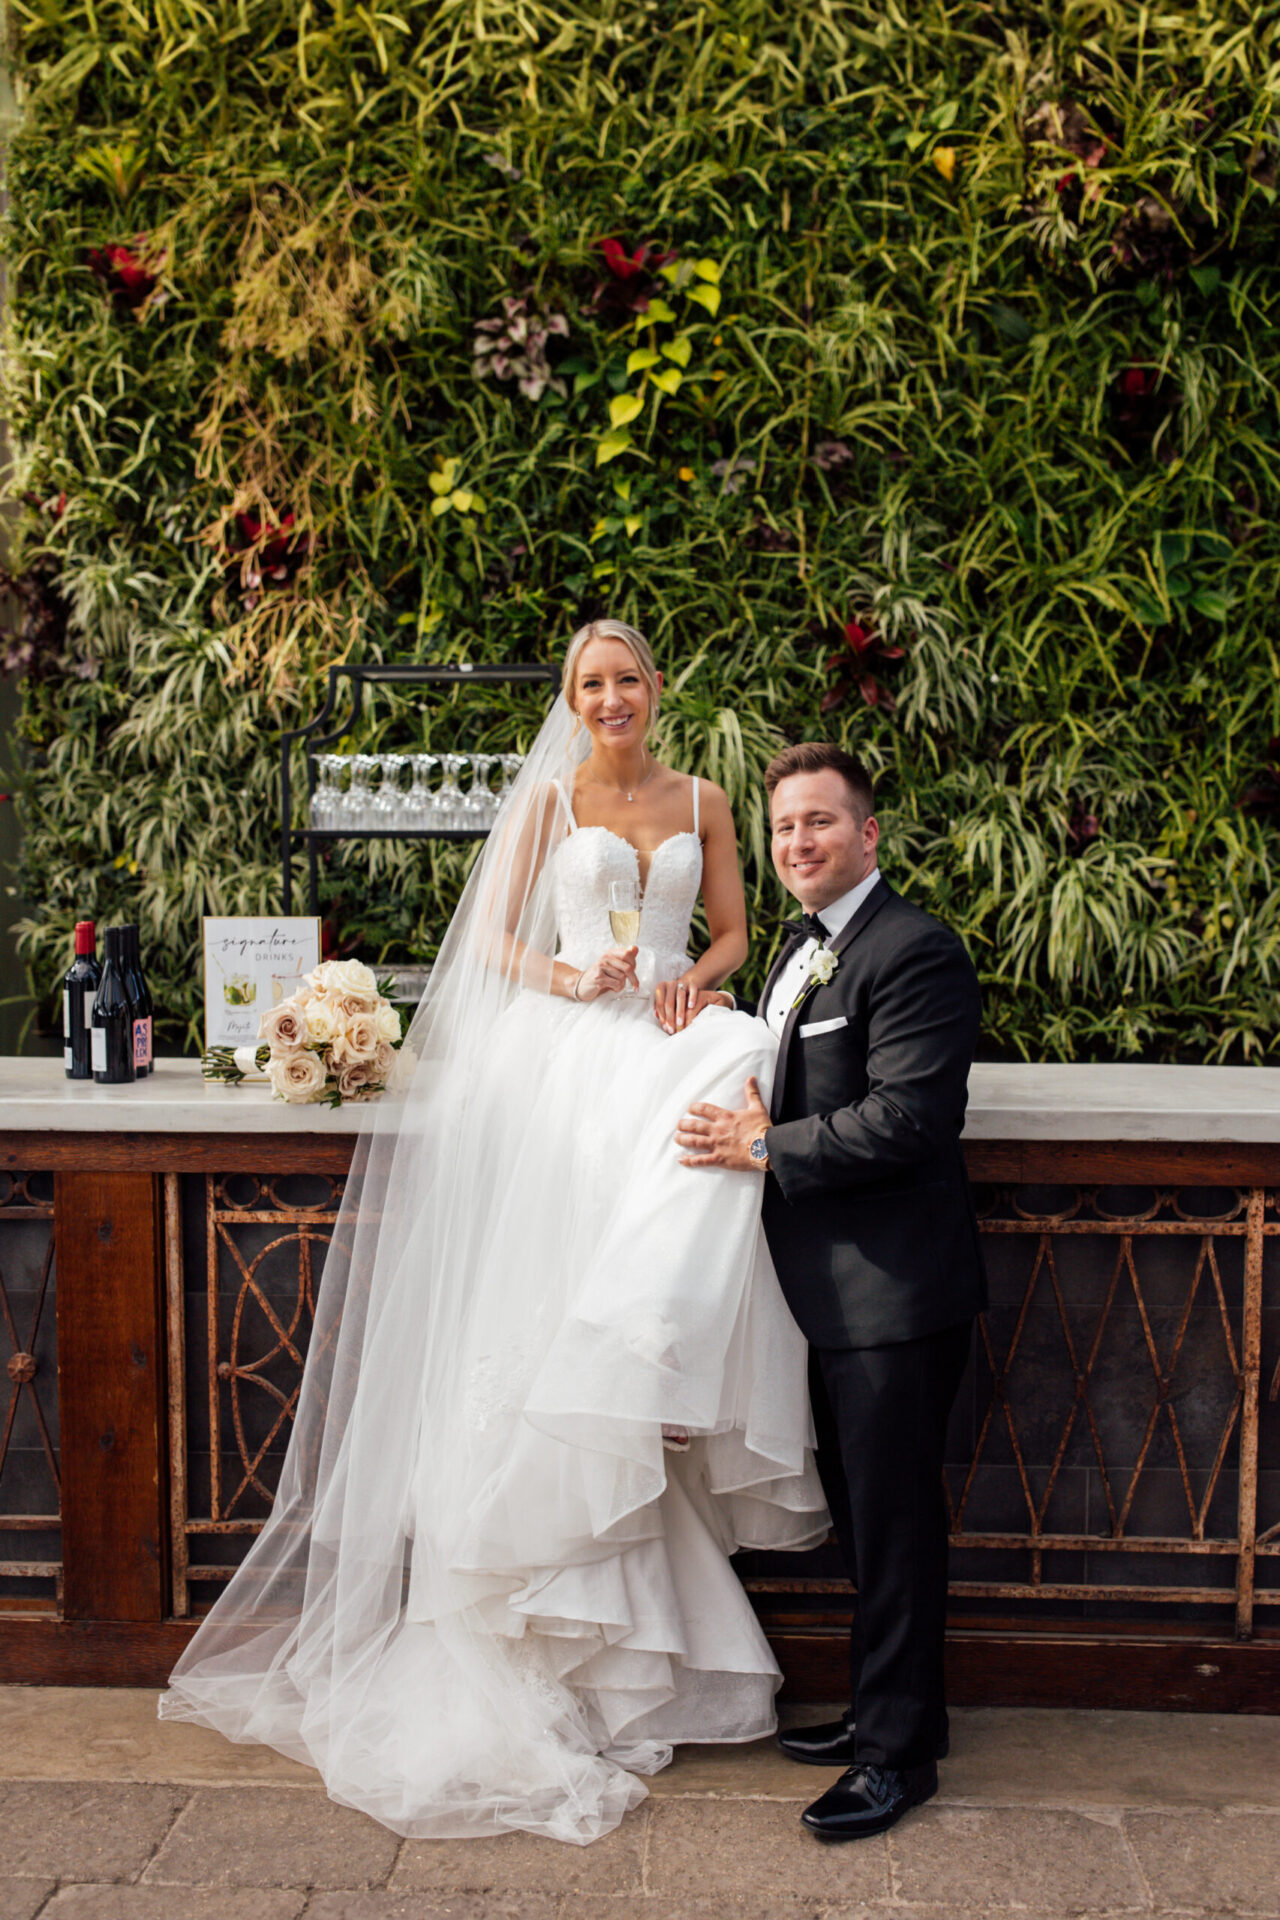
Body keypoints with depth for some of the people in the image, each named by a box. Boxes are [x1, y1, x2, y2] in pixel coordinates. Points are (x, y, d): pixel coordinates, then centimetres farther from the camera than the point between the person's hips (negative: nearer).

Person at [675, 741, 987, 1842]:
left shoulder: (916, 953, -16)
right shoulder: (802, 950, 15)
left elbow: (909, 1119, -24)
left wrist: (767, 1149, -17)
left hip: (896, 1292, -9)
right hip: (835, 1289, 9)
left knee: (895, 1520, 2)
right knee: (861, 1512, 20)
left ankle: (900, 1750, 17)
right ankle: (889, 1706, 35)